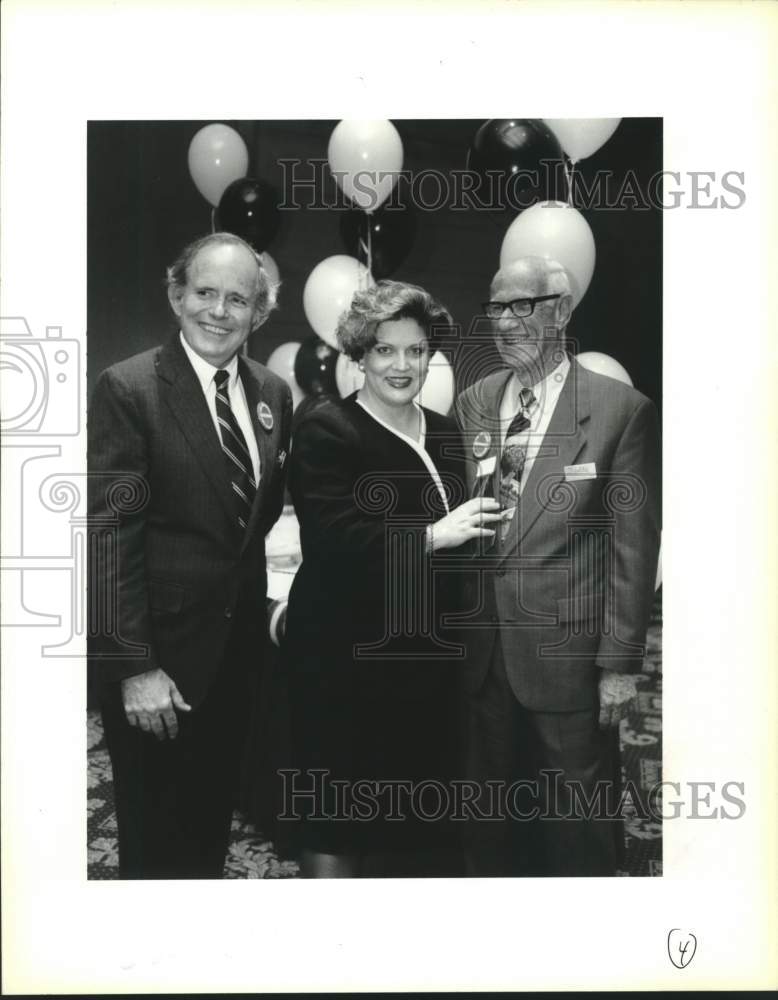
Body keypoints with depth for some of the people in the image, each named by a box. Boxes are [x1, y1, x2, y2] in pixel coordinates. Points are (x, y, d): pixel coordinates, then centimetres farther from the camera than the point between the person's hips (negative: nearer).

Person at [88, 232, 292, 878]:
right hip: (160, 652, -5)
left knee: (212, 824, 21)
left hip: (240, 648, 6)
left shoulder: (274, 395, 5)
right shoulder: (128, 389, -13)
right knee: (156, 839, 11)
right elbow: (109, 536, -16)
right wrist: (134, 667, -18)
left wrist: (276, 596, 5)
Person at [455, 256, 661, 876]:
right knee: (490, 825, 19)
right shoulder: (472, 405, 6)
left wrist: (620, 662, -9)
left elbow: (633, 547, -8)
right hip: (481, 655, 4)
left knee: (578, 832, 12)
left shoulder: (622, 410, -7)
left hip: (569, 657, -4)